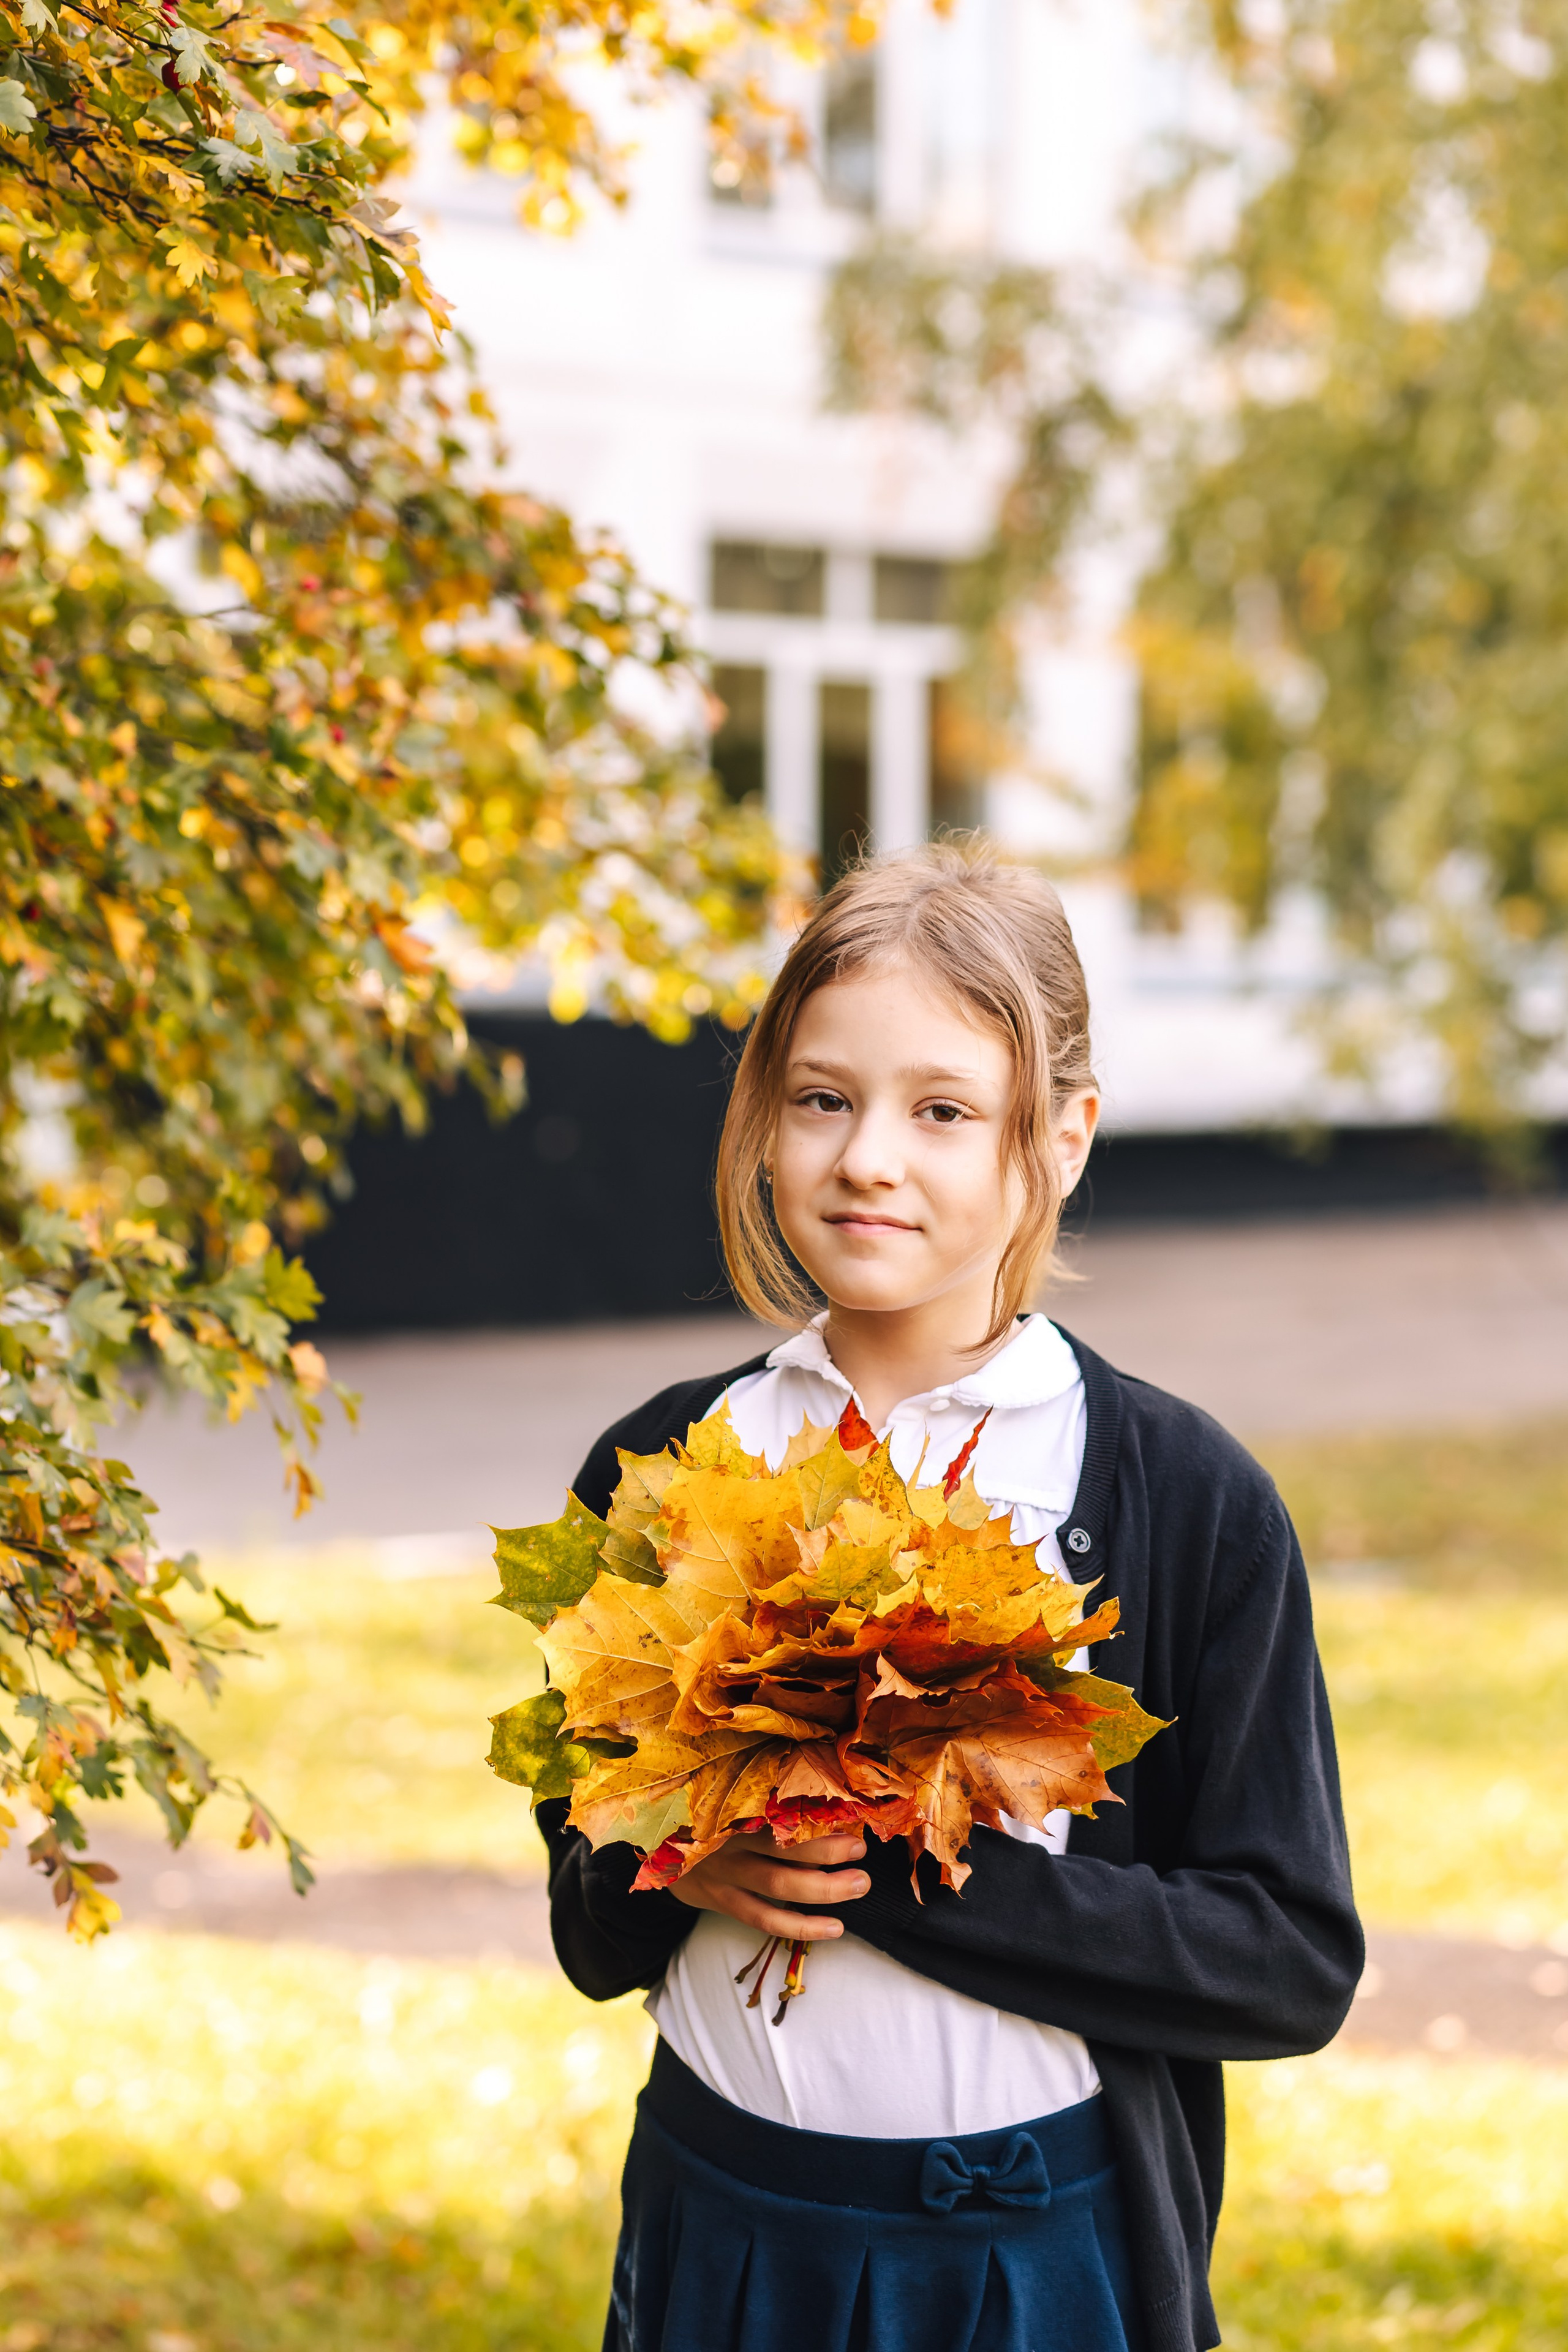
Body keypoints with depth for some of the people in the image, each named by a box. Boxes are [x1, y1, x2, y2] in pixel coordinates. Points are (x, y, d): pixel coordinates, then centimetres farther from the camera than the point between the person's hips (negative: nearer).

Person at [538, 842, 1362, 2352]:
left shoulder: (1193, 1502, -9)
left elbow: (1293, 1959, -12)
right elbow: (589, 1931, 8)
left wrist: (907, 1873, -20)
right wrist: (673, 1871, -14)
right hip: (725, 2226, 2)